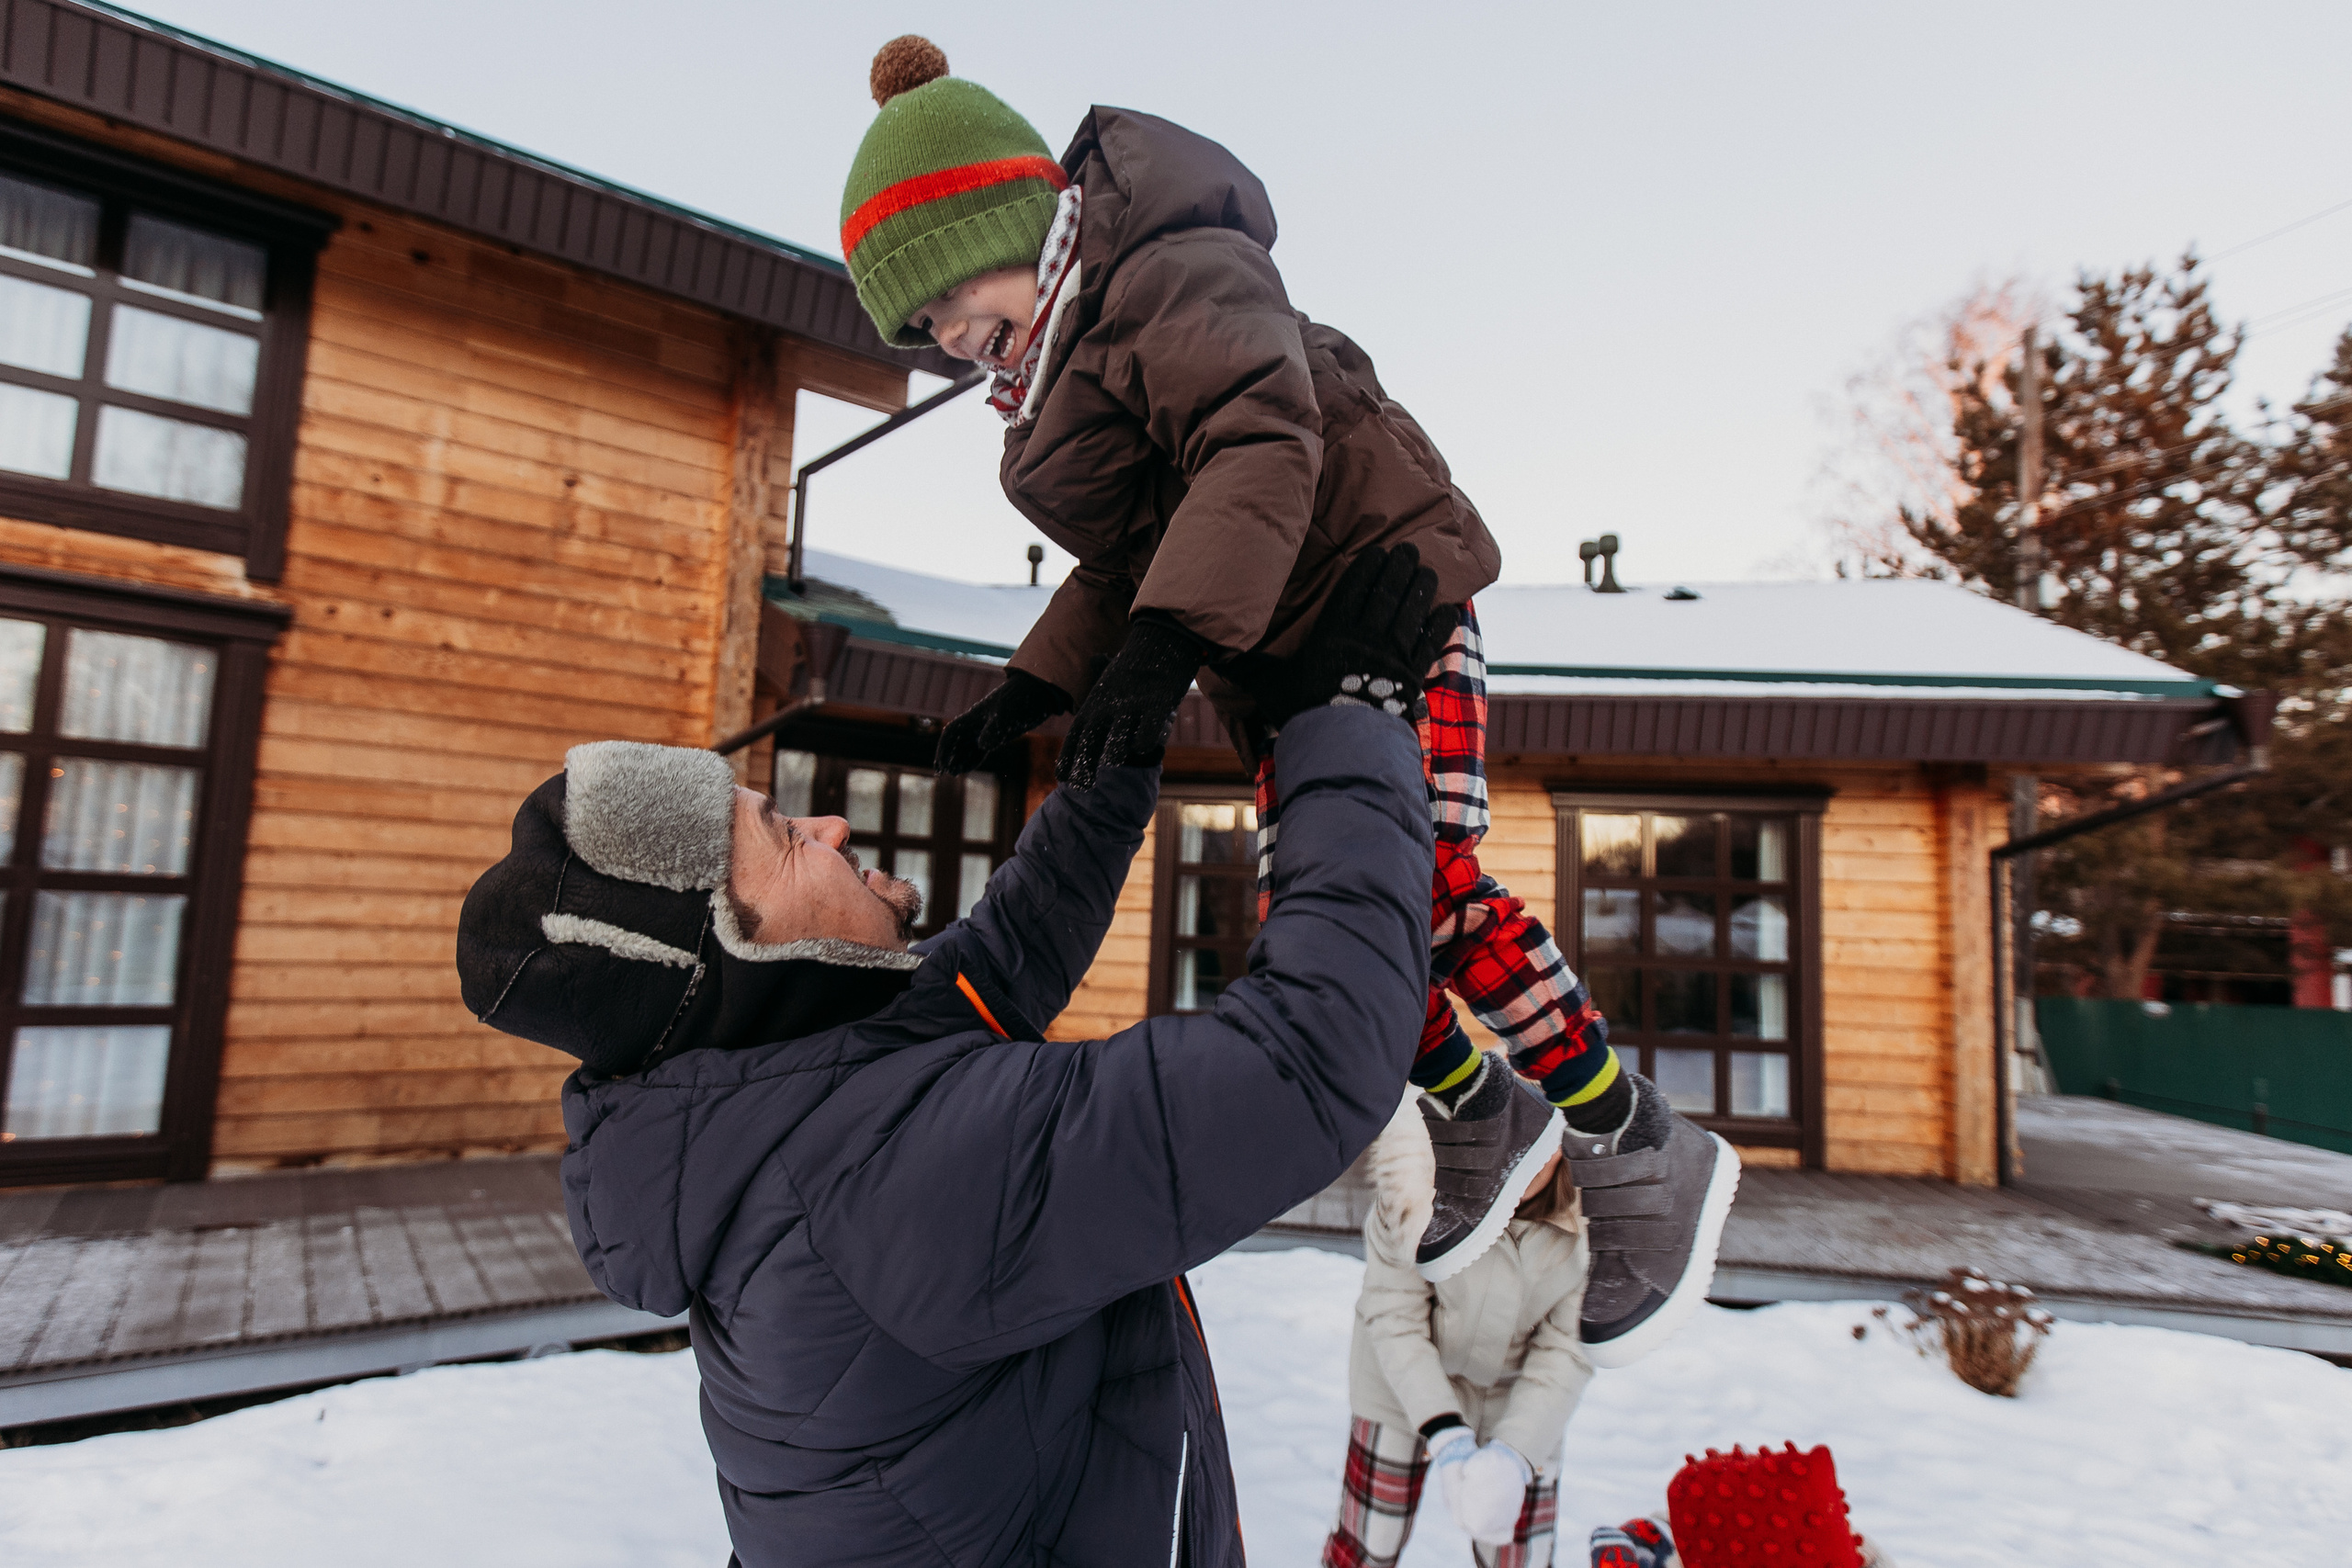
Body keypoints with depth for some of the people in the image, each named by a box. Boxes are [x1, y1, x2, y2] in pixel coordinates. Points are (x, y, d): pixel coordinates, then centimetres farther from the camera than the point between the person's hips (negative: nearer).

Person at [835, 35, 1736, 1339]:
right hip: (1279, 660, 9)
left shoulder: (1175, 276, -12)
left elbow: (1261, 439, -29)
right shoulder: (1054, 383, 17)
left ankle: (1647, 1158, -3)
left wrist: (1169, 637, -40)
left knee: (1423, 893, -20)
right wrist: (1038, 685, 11)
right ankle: (1484, 1122, 23)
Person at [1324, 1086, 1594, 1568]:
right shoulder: (1416, 1190, -30)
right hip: (1407, 1380, -1)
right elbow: (1394, 1319, -20)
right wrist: (1445, 1435, -28)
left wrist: (1514, 1452, -27)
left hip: (1517, 1395, 2)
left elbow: (1567, 1350, -17)